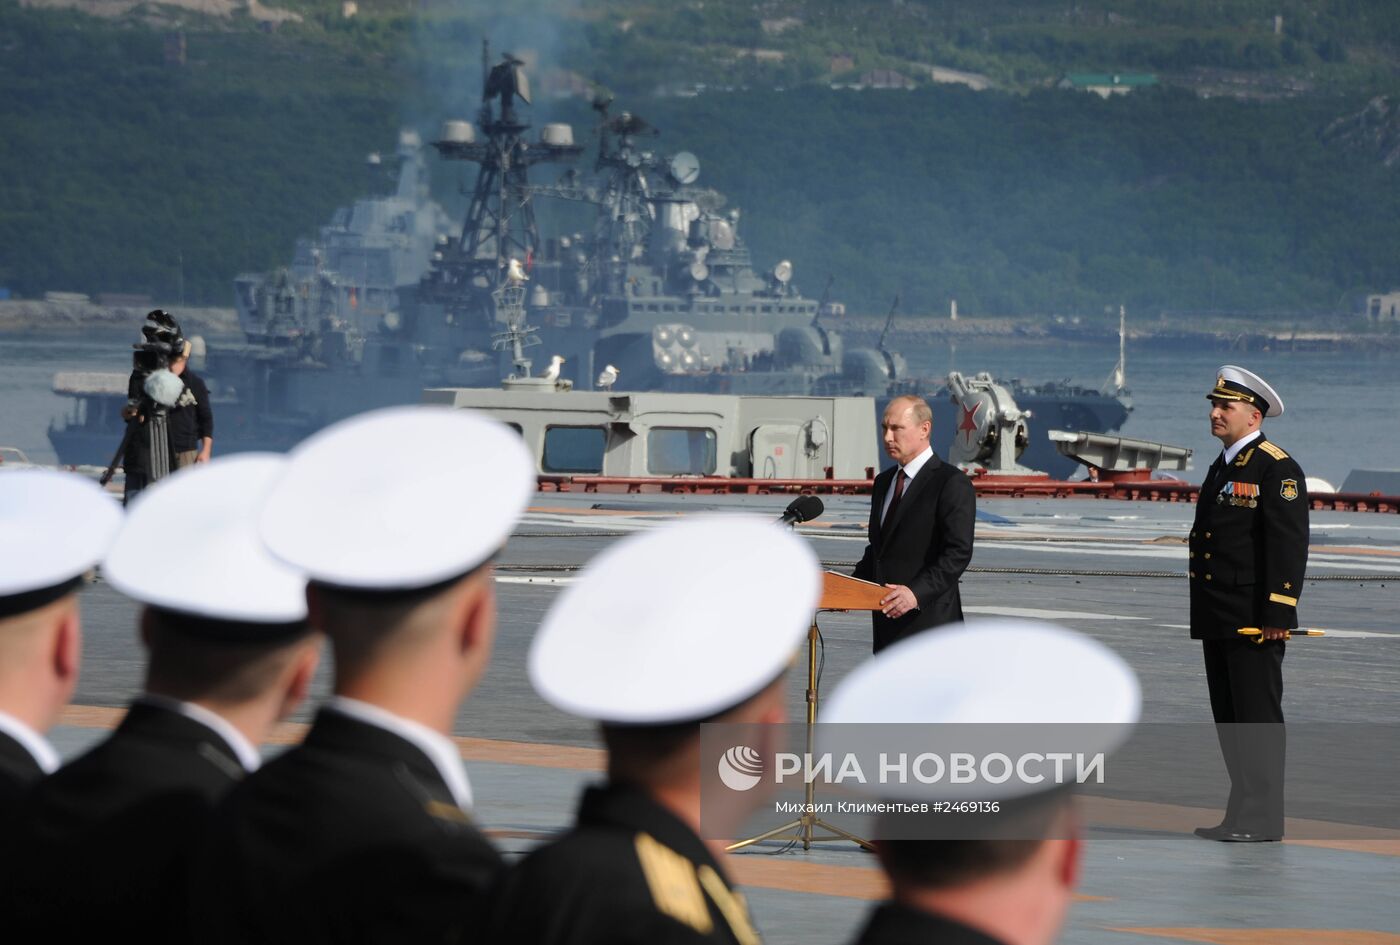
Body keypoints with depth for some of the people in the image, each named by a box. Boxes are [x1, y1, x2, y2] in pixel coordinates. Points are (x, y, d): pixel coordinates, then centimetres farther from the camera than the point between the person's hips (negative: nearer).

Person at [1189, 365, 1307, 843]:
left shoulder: (1277, 469, -10)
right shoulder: (1222, 467, 19)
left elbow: (1288, 544, -16)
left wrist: (1278, 613, -21)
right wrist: (1202, 613, 20)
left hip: (1255, 619, -9)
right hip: (1218, 620, 9)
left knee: (1258, 716, -7)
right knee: (1229, 718, 11)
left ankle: (1262, 818, -5)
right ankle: (1243, 815, 16)